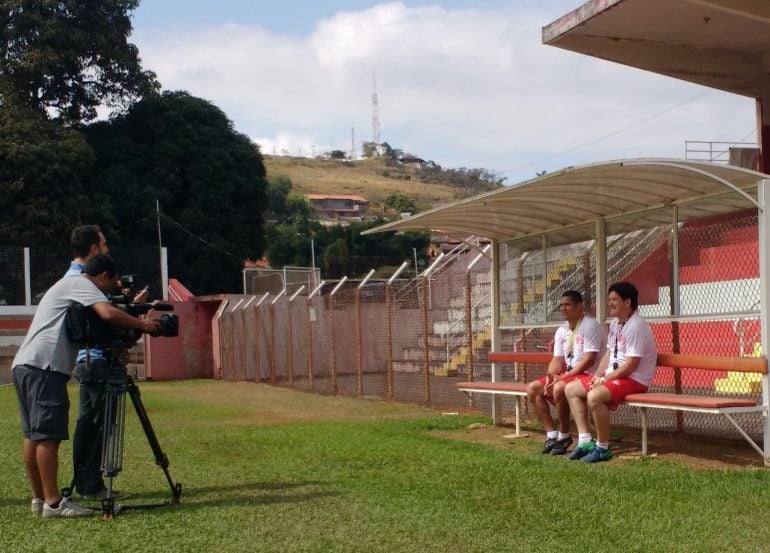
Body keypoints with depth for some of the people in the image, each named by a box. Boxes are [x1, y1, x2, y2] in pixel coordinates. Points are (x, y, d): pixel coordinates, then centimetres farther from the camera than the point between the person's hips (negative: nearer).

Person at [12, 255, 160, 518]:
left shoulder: (67, 285, 28)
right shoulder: (80, 283, -2)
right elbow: (108, 314, -18)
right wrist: (142, 324, -7)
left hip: (24, 365, 10)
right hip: (43, 367, -10)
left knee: (34, 435, 11)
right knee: (48, 435, -10)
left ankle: (39, 498, 16)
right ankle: (53, 502, -10)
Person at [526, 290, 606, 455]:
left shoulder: (590, 326, -14)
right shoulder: (561, 331, 12)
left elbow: (589, 360, -21)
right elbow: (558, 360, 11)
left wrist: (563, 377, -23)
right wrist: (550, 376, -12)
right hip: (567, 375, 9)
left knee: (559, 388, -35)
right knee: (532, 389, -3)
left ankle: (564, 436, -16)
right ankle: (552, 435, -3)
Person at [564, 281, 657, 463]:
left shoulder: (636, 326, -20)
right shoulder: (615, 323, 11)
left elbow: (630, 366, -23)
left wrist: (604, 379, -17)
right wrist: (598, 376, 1)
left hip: (635, 380, -10)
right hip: (613, 376, 10)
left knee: (594, 396, -33)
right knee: (571, 389, 4)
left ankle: (603, 448, -17)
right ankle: (585, 440, 0)